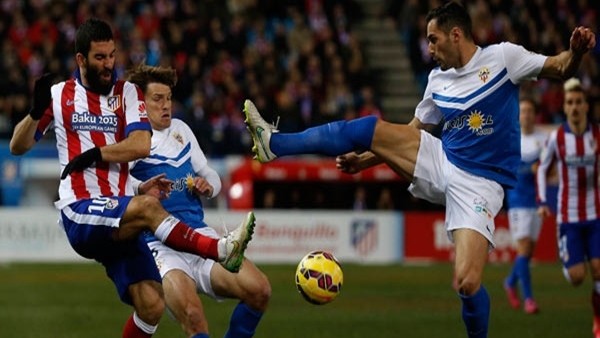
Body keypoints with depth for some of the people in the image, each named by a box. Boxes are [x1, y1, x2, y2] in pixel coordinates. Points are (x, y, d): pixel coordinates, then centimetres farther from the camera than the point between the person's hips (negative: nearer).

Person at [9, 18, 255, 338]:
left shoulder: (127, 93, 11)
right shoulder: (59, 95, 9)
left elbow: (140, 145, -5)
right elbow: (18, 146, 10)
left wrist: (94, 155, -9)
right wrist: (36, 112, -7)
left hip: (119, 222, 3)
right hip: (79, 214, -3)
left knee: (151, 306, -9)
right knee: (147, 206, -34)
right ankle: (220, 250, -40)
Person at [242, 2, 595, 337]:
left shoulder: (501, 56, -7)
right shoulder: (438, 79, 9)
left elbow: (560, 69, -6)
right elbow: (413, 132, 19)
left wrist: (576, 51, -29)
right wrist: (365, 160, 12)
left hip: (479, 184, -5)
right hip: (441, 162, 6)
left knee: (468, 282, -21)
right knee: (369, 129, -7)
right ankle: (275, 143, 0)